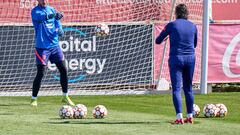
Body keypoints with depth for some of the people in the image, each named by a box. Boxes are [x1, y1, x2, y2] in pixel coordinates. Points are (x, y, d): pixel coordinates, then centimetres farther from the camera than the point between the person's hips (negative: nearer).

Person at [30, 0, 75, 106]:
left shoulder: (52, 10, 10)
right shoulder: (35, 11, -8)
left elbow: (57, 22, 6)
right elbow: (40, 17, -29)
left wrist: (59, 30, -18)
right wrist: (54, 15, -46)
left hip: (54, 45, 5)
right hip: (42, 47, -5)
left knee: (63, 70, 5)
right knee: (40, 73, -7)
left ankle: (65, 97, 18)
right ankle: (33, 99, 5)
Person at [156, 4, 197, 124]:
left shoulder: (171, 25, -4)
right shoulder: (193, 26, 7)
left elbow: (158, 41, 6)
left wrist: (164, 38, 28)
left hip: (176, 58, -4)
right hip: (190, 59, 4)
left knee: (176, 88, -5)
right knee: (188, 88, 14)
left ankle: (179, 117, -16)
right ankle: (190, 116, 17)